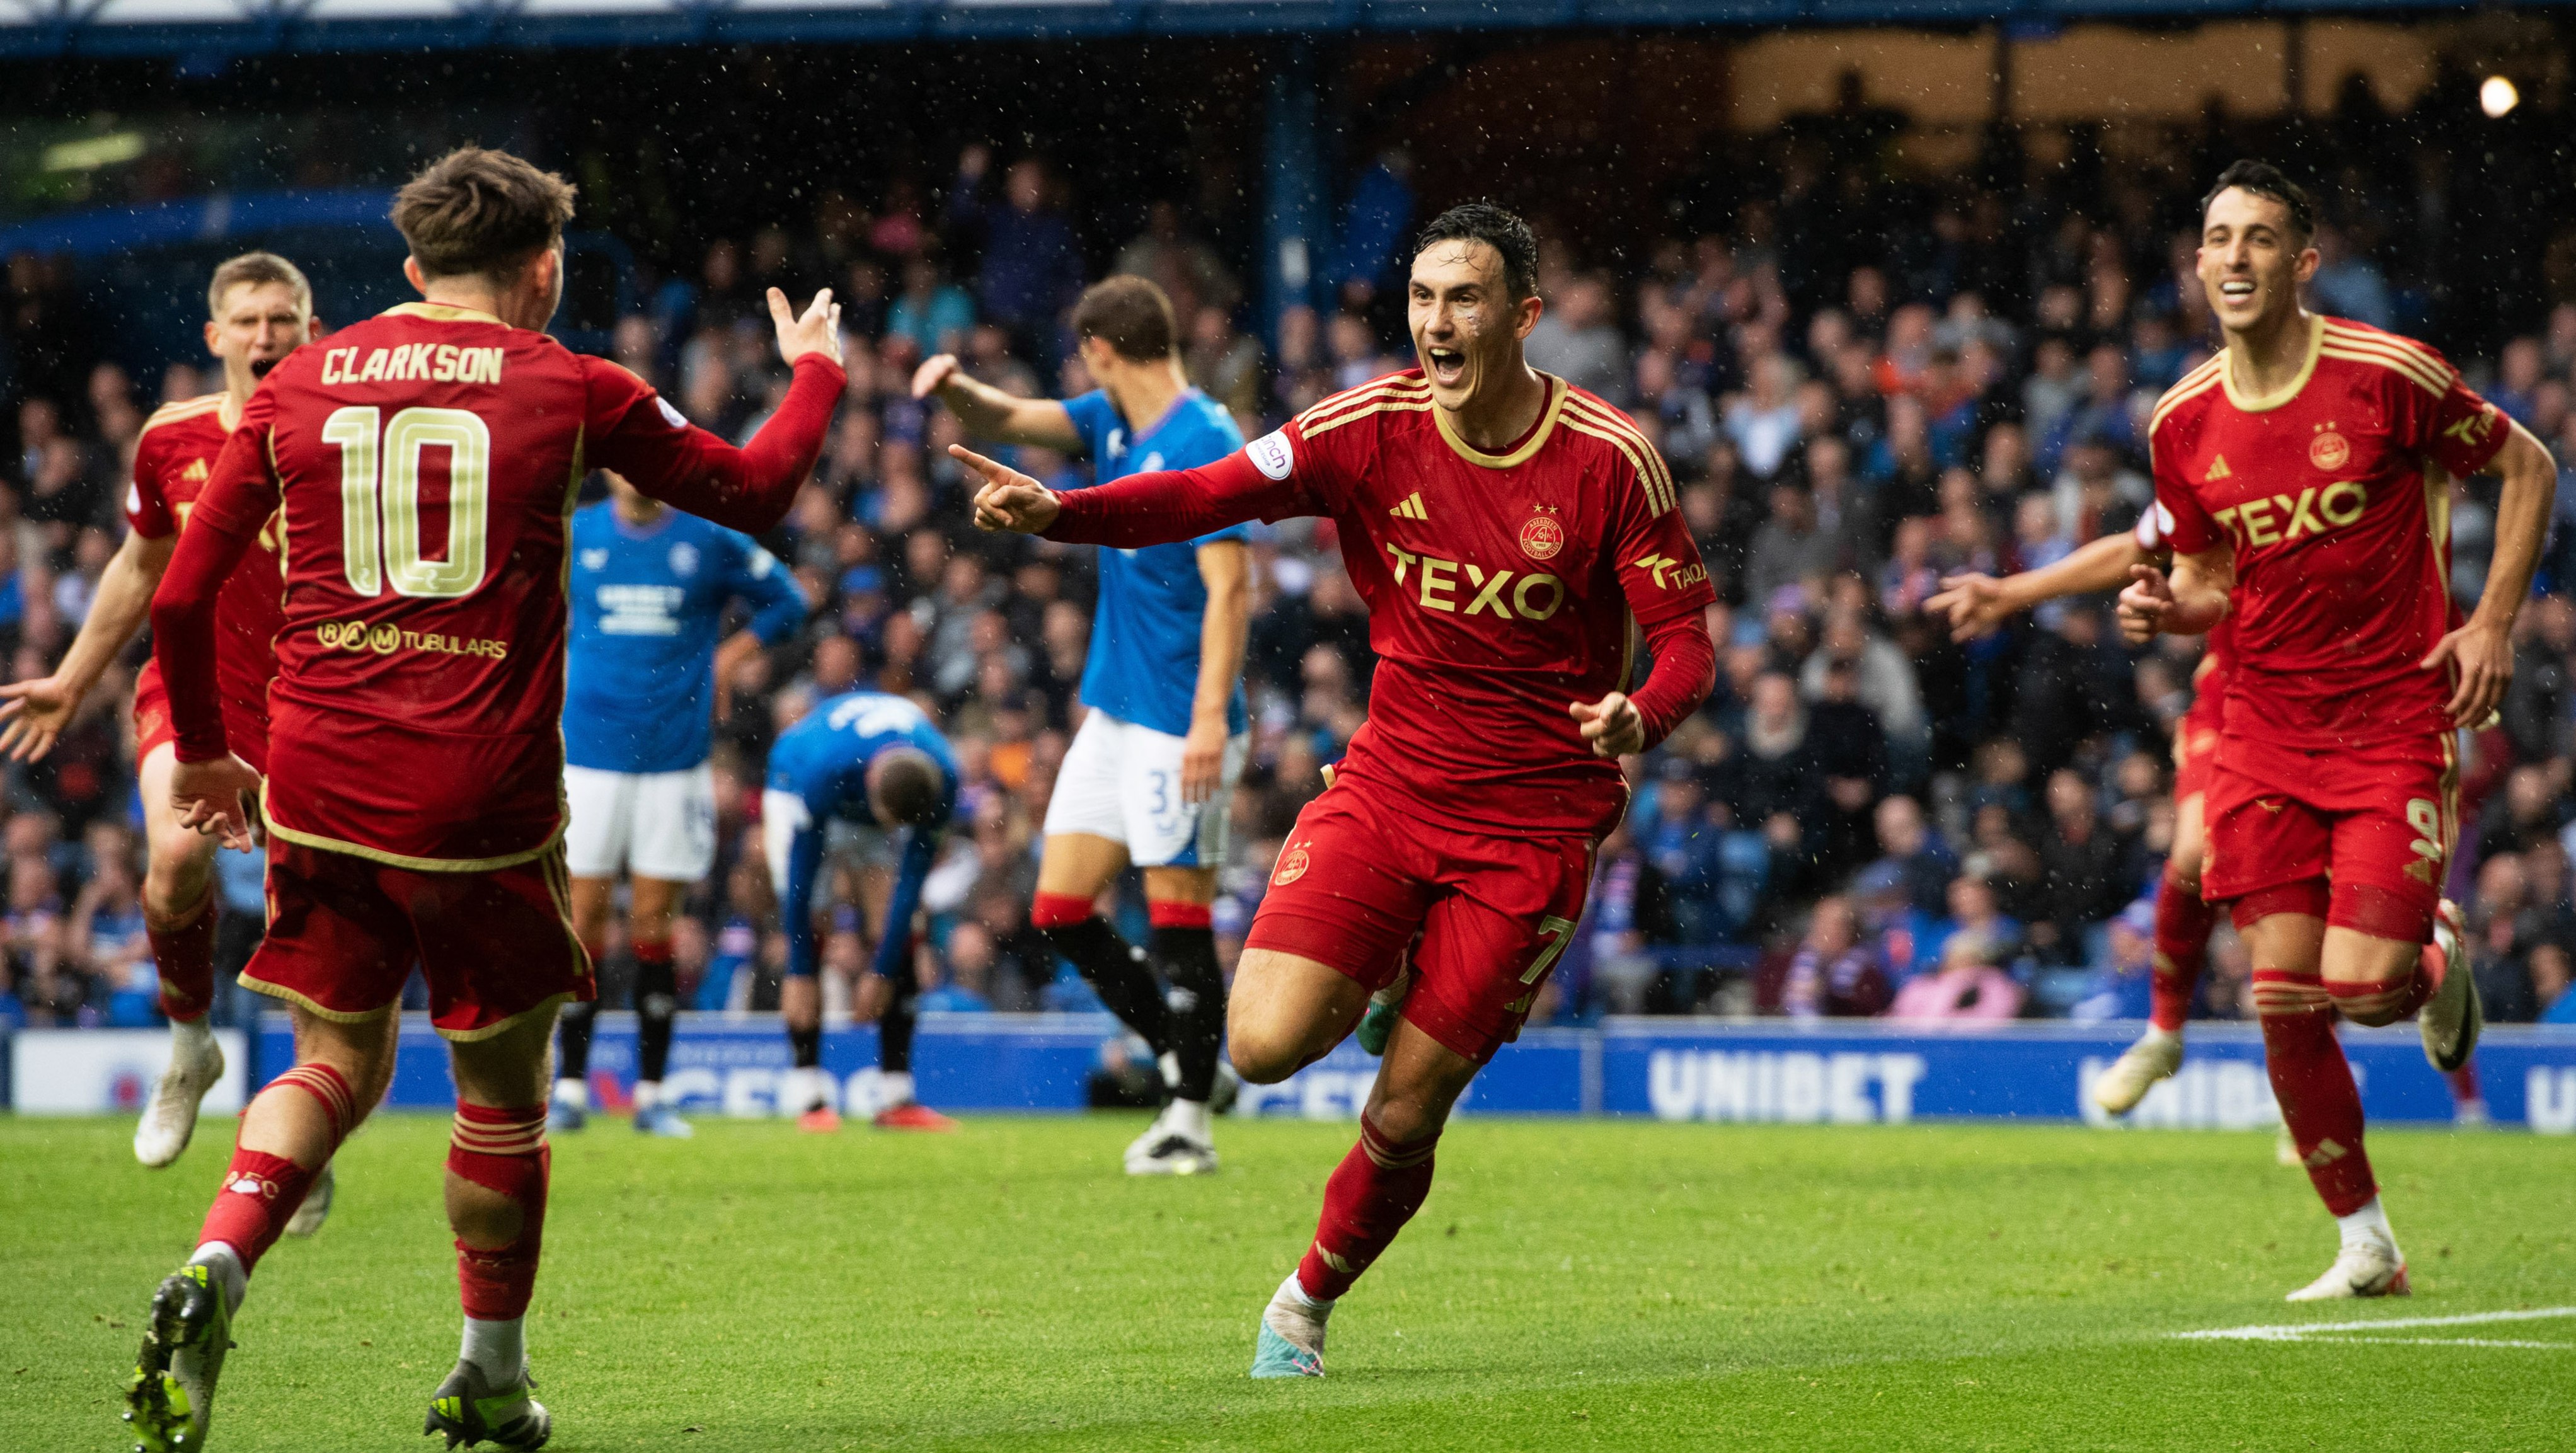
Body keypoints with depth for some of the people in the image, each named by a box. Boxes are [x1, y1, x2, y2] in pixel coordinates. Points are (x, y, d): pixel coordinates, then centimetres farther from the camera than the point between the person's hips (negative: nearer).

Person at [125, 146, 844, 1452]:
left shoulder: (300, 386, 8)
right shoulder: (569, 391, 0)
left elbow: (182, 595, 9)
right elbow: (754, 491, 13)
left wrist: (203, 753, 23)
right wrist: (813, 372, 32)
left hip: (317, 790, 3)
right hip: (481, 794, -3)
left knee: (335, 1066, 15)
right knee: (502, 1087, 13)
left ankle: (211, 1273, -12)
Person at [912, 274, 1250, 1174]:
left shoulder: (1204, 444, -15)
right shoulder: (1110, 426, 11)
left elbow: (1229, 587, -19)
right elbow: (1004, 422, 14)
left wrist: (1212, 713, -25)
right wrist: (953, 389, -9)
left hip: (1178, 721, -9)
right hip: (1112, 711, 9)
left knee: (1179, 920, -4)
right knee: (1060, 911, 8)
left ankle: (1190, 1120, 4)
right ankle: (1183, 1061, 19)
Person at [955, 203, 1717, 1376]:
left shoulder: (1608, 462, -11)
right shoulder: (1373, 430, -6)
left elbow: (1686, 637, -6)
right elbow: (1209, 496, -14)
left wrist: (1641, 718, -29)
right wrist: (1056, 511, -31)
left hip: (1535, 818, -2)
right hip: (1389, 783, 2)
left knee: (1406, 1115, -2)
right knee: (1263, 1044, -17)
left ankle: (1310, 1300, 26)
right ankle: (1384, 974, 18)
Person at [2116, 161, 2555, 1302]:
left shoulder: (2387, 376, -11)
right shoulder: (2184, 423, 2)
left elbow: (2528, 467, 2)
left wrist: (2493, 623, -5)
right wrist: (2167, 609, -8)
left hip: (2395, 724, -4)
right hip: (2265, 728, 4)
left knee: (2362, 984, -14)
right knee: (2284, 1001, -3)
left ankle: (2437, 979, 24)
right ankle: (2364, 1244, 12)